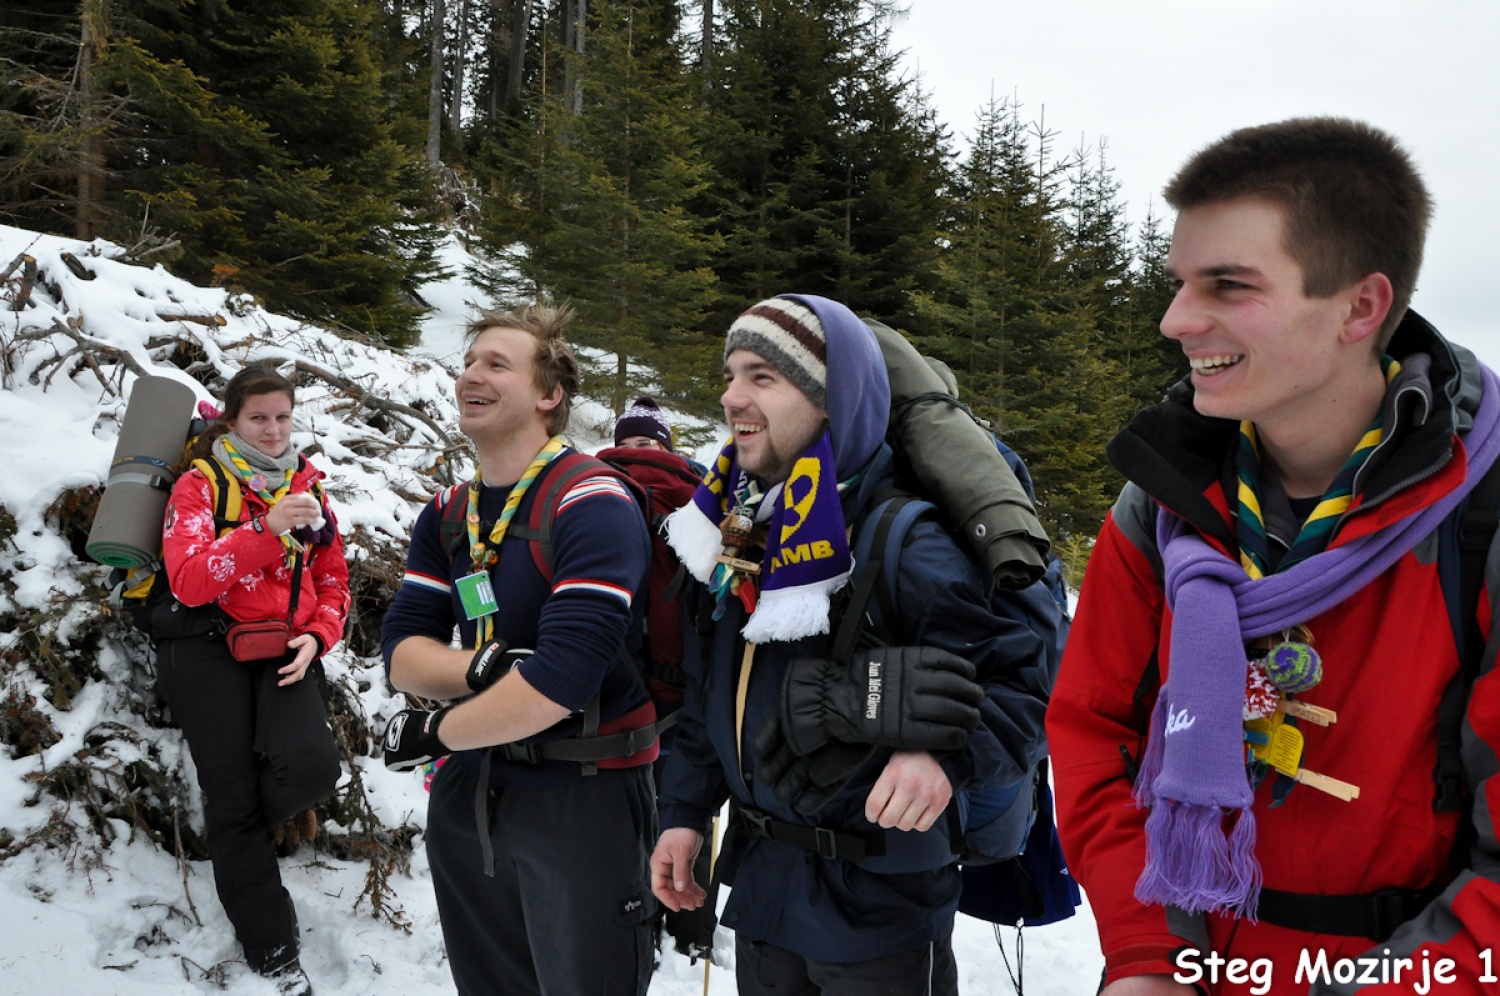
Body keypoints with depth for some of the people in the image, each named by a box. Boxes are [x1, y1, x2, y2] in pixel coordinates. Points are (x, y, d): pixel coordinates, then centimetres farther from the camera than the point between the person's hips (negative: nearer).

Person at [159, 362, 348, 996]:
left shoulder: (306, 486, 15)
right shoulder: (200, 485, 3)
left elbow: (333, 582, 18)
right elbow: (189, 580, -14)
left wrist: (316, 637, -2)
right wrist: (268, 530, -26)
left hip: (286, 651, 3)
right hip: (209, 651, -2)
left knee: (312, 766, -23)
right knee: (233, 796, -4)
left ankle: (245, 825, 13)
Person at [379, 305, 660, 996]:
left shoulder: (591, 504, -18)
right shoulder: (445, 516, 7)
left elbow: (560, 682, -27)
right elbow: (401, 650, 0)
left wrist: (435, 735, -13)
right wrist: (484, 667, -21)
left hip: (583, 797, -7)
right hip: (470, 793, 7)